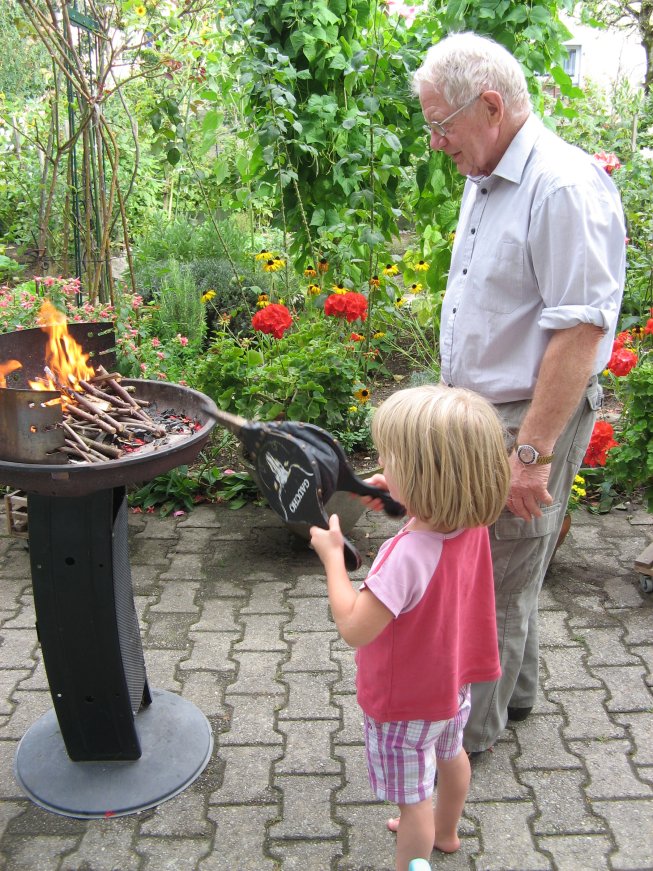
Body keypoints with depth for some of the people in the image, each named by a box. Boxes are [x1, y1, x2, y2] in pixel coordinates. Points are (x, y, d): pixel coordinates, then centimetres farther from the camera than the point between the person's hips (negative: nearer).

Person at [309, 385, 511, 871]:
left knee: (412, 797, 14)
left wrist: (332, 555, -26)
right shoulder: (471, 524, -16)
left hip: (407, 702, -9)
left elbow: (354, 627, -35)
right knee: (449, 754, 32)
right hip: (453, 679, 9)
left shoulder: (408, 554, -41)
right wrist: (401, 492, -5)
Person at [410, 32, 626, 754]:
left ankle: (469, 729, 23)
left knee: (497, 582, 4)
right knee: (482, 560, 21)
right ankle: (513, 691, 41)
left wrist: (532, 451, -25)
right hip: (478, 412, 9)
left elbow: (580, 331, -25)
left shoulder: (563, 186, -20)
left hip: (530, 419, -9)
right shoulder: (485, 181, 11)